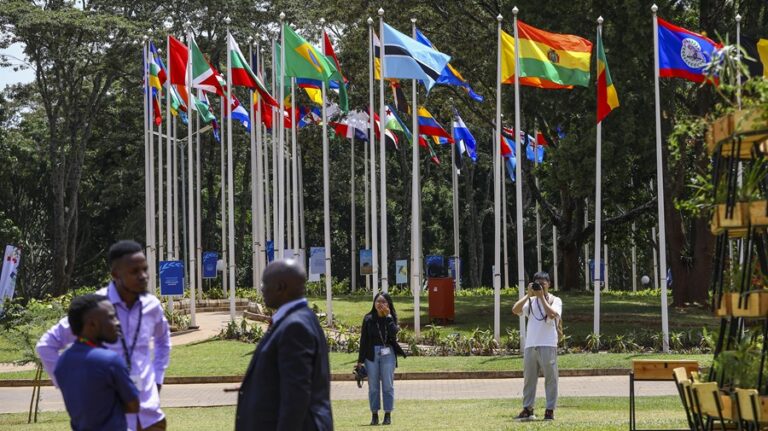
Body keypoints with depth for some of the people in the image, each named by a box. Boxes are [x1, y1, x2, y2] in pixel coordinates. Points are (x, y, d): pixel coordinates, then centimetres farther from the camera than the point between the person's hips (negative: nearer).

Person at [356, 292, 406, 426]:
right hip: (371, 354, 1)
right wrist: (360, 360, 2)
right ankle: (374, 415, 8)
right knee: (373, 386, 3)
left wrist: (388, 316, -14)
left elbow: (393, 333, -16)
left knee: (388, 385, 1)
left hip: (387, 354, -1)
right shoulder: (368, 319, 3)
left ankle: (388, 415, 6)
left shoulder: (391, 318, 3)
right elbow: (363, 340, 4)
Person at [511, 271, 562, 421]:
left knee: (550, 378, -2)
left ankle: (550, 410, 1)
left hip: (548, 345, -4)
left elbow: (552, 314, -17)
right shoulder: (530, 301, 14)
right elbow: (515, 310, -2)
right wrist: (529, 295, -6)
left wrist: (542, 297, -11)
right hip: (530, 345, 4)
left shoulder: (555, 300, 4)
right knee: (529, 378, 7)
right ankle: (527, 409, 12)